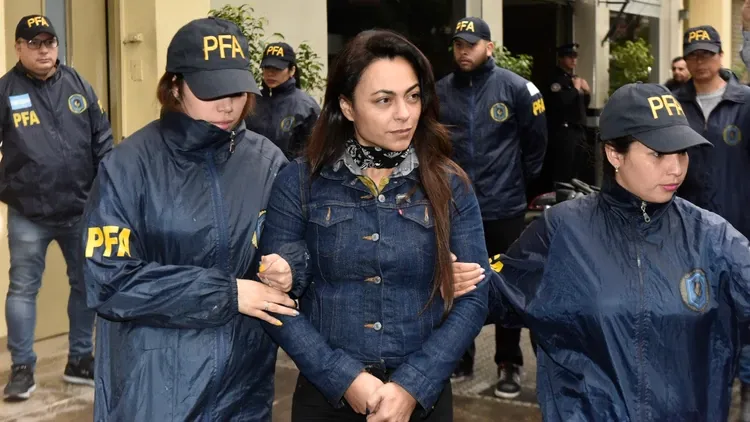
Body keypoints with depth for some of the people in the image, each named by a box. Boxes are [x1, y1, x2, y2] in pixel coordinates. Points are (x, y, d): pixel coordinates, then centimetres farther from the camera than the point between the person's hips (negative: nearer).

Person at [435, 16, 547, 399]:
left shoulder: (515, 88, -7)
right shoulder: (440, 92, 2)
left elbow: (536, 140, 1)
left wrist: (522, 181, 6)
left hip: (504, 207, -3)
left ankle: (509, 365, 21)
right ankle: (461, 358, 29)